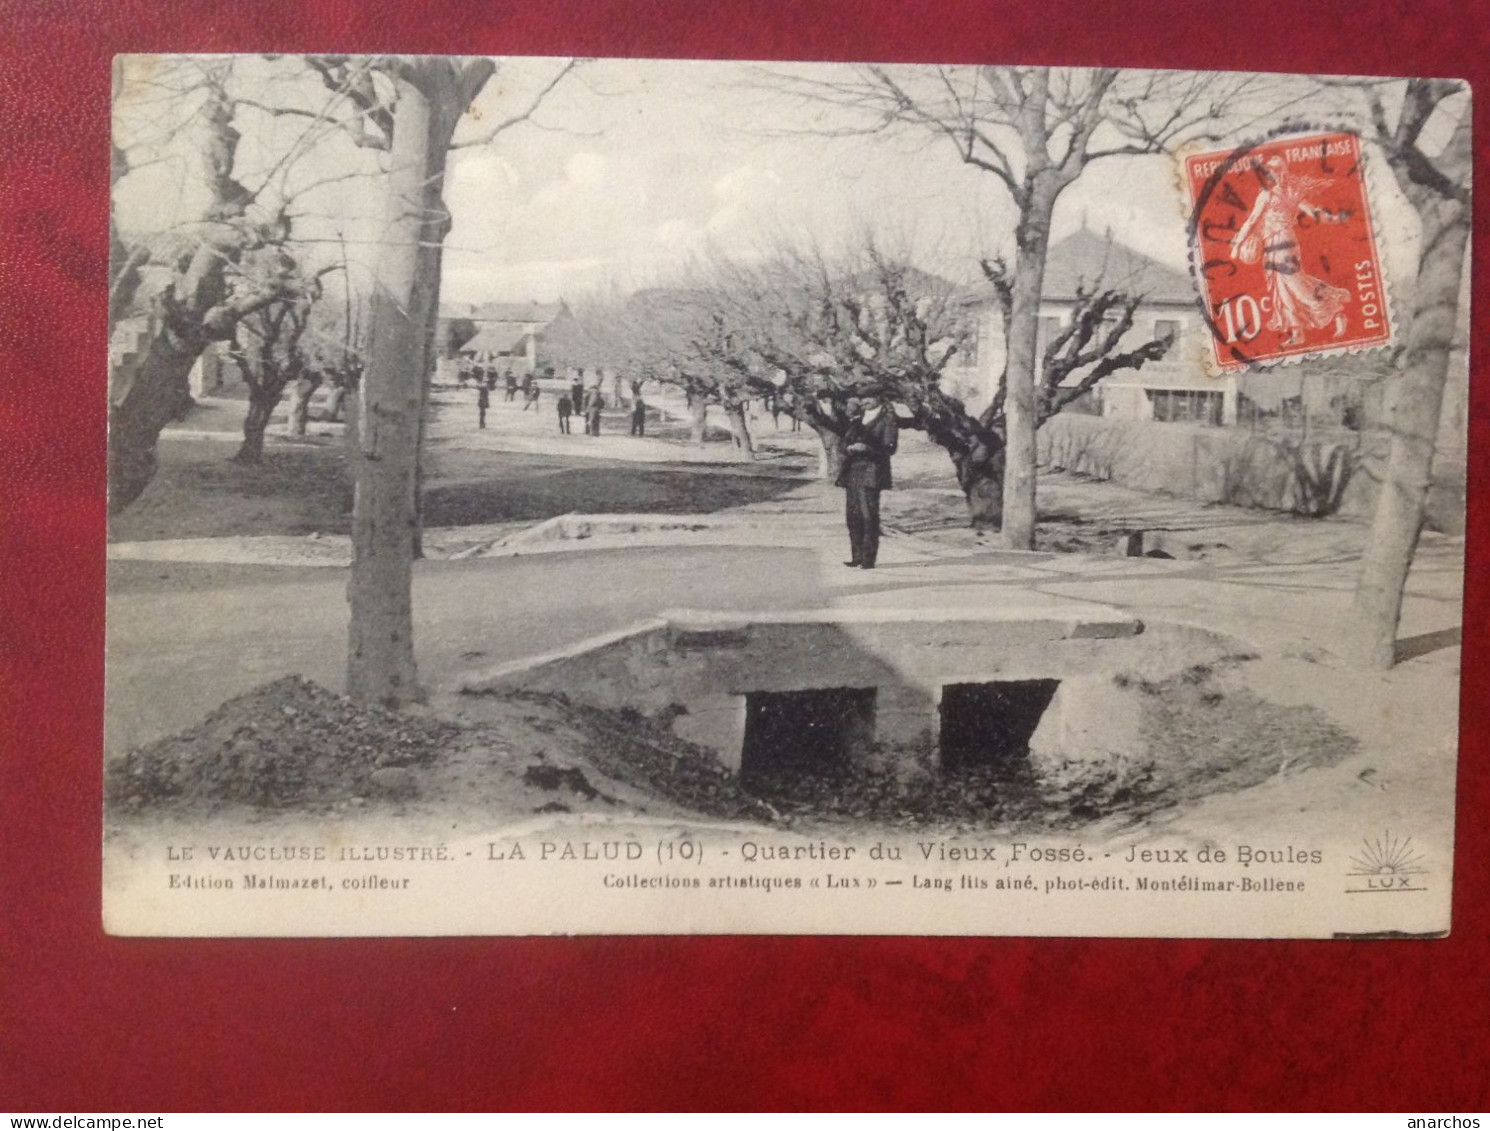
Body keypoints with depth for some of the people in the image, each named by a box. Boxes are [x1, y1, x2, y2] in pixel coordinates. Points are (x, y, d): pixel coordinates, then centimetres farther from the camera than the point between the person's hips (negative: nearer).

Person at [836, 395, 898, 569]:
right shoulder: (858, 419, 15)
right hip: (852, 472, 6)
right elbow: (845, 442, 18)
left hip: (871, 472, -6)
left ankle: (868, 560, -5)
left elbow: (889, 448, -9)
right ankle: (857, 557, 12)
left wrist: (866, 448, -19)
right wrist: (849, 448, -4)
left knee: (868, 515, -8)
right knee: (853, 516, 6)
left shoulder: (887, 419, -3)